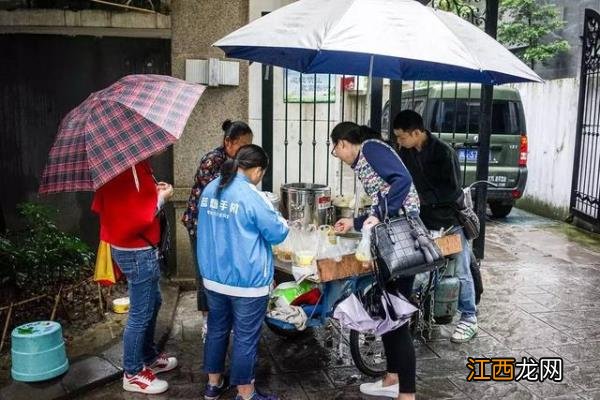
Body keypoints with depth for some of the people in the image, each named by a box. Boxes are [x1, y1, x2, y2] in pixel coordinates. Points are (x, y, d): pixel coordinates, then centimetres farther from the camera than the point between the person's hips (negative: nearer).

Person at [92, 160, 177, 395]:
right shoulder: (128, 167, -26)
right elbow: (135, 218, -30)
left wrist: (152, 192, 5)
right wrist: (160, 199, -15)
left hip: (137, 248, 11)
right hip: (137, 251, -11)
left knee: (153, 303, 23)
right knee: (140, 313, 4)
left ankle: (149, 357, 40)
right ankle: (133, 374, 21)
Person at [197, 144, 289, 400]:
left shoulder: (210, 189, 4)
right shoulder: (252, 196, -20)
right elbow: (277, 234, -13)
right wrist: (280, 221, 8)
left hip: (213, 277, 7)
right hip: (246, 282, -7)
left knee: (217, 329, 20)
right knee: (245, 338, 6)